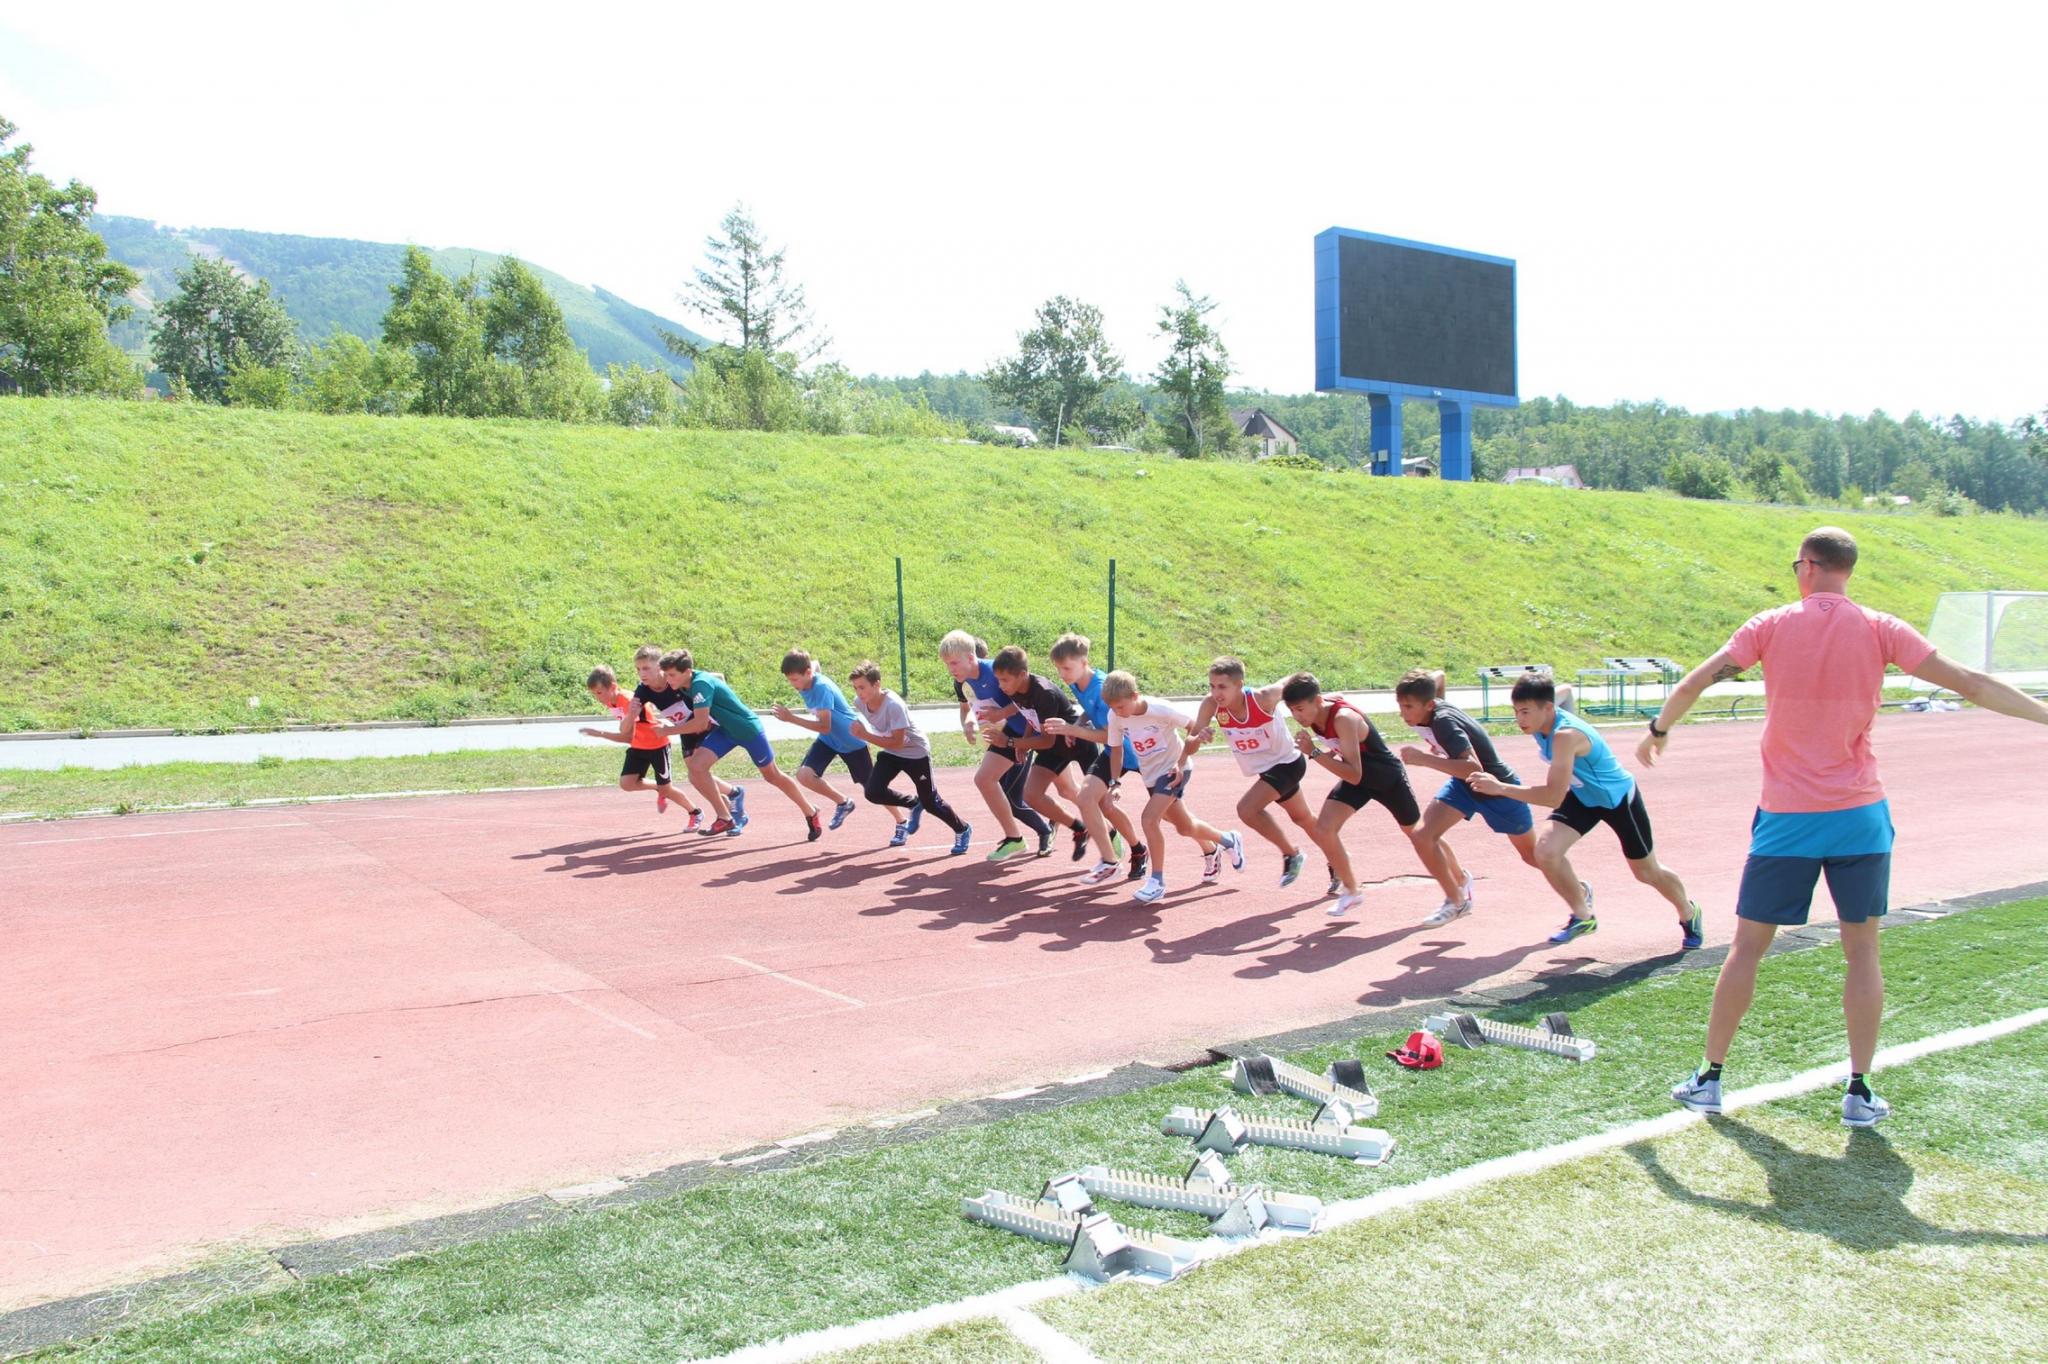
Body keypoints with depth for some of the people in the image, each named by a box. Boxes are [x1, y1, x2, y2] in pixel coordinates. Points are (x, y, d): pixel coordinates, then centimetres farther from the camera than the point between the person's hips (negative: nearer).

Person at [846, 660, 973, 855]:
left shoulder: (894, 705, -35)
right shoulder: (859, 702, -15)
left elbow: (897, 743, -35)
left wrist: (866, 736, -37)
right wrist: (859, 730, -11)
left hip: (916, 752, -6)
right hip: (890, 753, 6)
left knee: (930, 802, 0)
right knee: (873, 791, -15)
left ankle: (963, 830, 27)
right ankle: (914, 805, 13)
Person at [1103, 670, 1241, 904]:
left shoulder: (1160, 710, -26)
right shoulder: (1115, 716, -12)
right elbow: (1116, 749, 3)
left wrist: (1181, 761, -21)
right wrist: (1114, 783, -3)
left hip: (1173, 770, -6)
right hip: (1150, 775, 6)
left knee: (1150, 819, -23)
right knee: (1184, 826, 17)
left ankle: (1157, 880, -11)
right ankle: (1227, 841, 46)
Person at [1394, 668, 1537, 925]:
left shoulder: (1444, 722, -35)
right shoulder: (1425, 715, -13)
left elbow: (1474, 769, -47)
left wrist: (1424, 758, -50)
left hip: (1498, 788, -7)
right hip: (1463, 785, 7)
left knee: (1532, 855, 13)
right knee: (1424, 836, -14)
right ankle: (1458, 898, 6)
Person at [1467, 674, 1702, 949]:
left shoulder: (1565, 735, -41)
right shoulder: (1542, 721, -18)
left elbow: (1554, 797, -45)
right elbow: (1563, 691, 7)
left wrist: (1500, 788, -46)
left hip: (1619, 798, -6)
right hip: (1582, 796, 6)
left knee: (1647, 872, 14)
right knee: (1546, 852, -17)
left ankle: (1689, 914, 47)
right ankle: (1583, 917, 8)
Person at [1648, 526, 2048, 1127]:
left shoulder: (1772, 625, -3)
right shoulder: (1881, 630, -2)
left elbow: (1694, 682, -1)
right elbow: (1969, 683, -1)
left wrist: (1659, 729, 14)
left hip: (1786, 818, 0)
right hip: (1859, 816, 1)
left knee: (1747, 946, 8)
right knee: (1862, 949, 11)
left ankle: (1710, 1077, 14)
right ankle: (1859, 1091, 12)